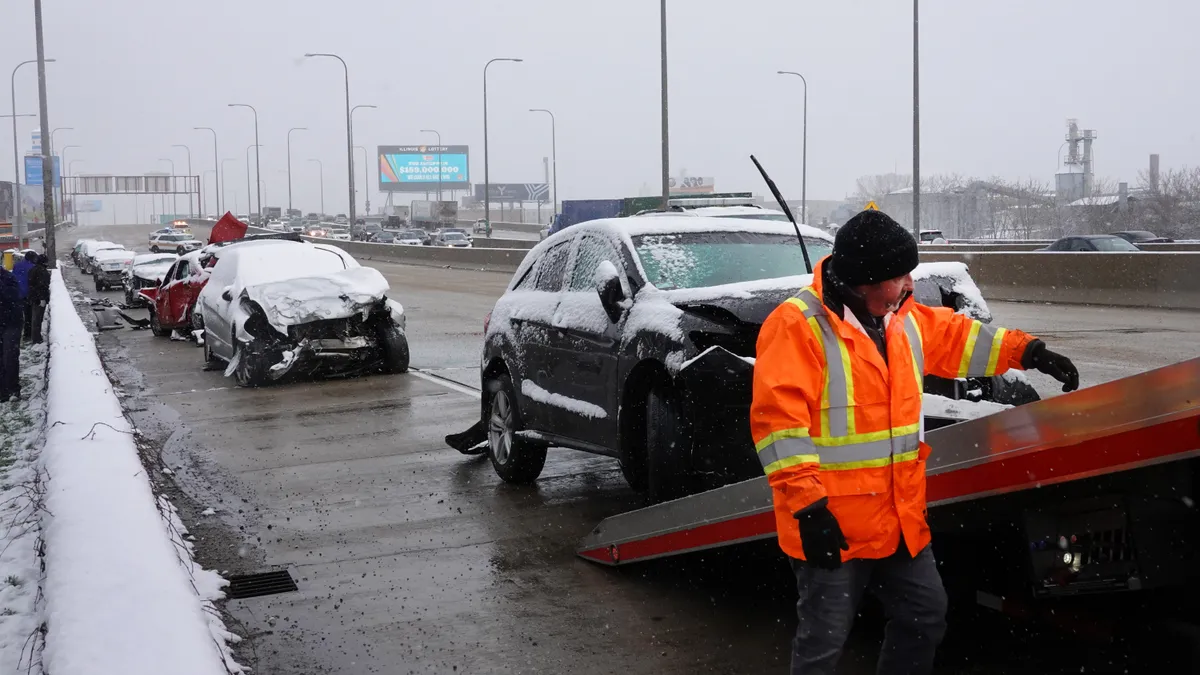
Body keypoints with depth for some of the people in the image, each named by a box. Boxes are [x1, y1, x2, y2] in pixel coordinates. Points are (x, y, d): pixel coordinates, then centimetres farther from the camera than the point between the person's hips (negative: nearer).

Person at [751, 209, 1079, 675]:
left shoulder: (902, 317, 8)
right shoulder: (797, 325, -18)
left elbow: (955, 337, 25)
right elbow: (778, 421, -22)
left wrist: (1027, 352, 18)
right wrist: (808, 506, -25)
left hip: (899, 516, 8)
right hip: (830, 523, -8)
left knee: (926, 615, 19)